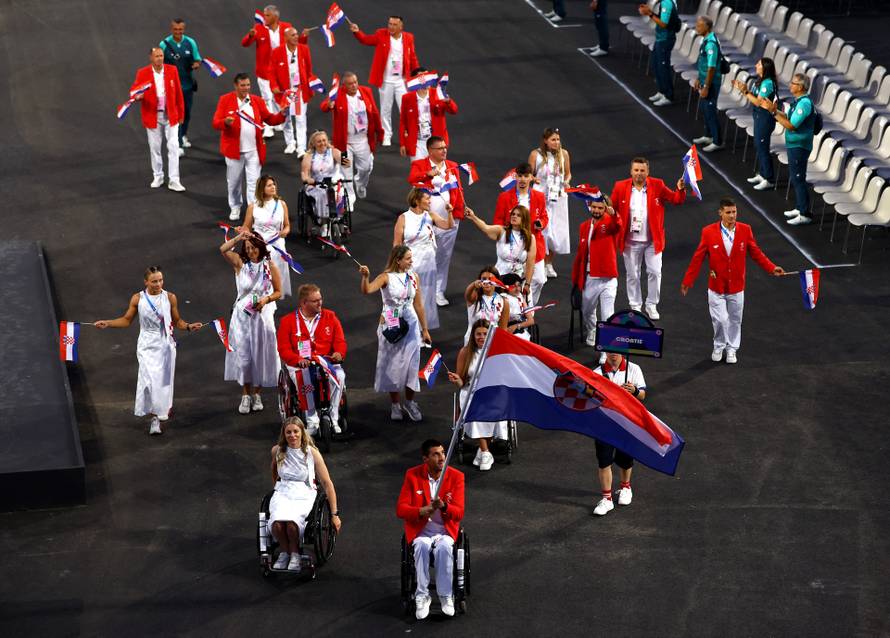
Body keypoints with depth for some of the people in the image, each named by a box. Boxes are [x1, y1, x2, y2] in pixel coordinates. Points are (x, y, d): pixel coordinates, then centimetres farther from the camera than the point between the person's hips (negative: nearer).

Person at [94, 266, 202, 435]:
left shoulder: (170, 298, 0)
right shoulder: (138, 299, -1)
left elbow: (177, 321, 8)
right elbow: (126, 320, 10)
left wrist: (189, 326, -10)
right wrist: (107, 323, 0)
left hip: (166, 345, 1)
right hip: (147, 346, -1)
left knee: (164, 381, 3)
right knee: (151, 380, -14)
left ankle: (161, 412, 20)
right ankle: (154, 417, -5)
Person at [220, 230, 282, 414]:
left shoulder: (270, 266, -4)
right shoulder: (240, 263, -4)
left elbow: (278, 292, 2)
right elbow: (223, 250, -21)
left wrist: (266, 299, -16)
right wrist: (238, 237, -28)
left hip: (262, 314, 0)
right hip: (242, 315, 0)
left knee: (259, 355, 7)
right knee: (242, 354, 1)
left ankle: (256, 394, 22)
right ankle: (245, 395, 12)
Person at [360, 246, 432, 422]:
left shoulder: (414, 277, 4)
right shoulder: (386, 277, -10)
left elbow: (418, 305, 10)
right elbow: (367, 290, -27)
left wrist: (424, 330, 12)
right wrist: (365, 276, -47)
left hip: (410, 325, 3)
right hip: (390, 326, -3)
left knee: (411, 364, 3)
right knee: (393, 365, 6)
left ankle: (409, 402, 20)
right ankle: (395, 404, 18)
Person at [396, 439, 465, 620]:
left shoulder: (456, 476, -4)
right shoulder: (412, 475, -3)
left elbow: (459, 513, -8)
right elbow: (400, 509, -5)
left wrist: (443, 506, -30)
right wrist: (422, 511, -25)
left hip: (445, 530, 0)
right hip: (420, 530, 0)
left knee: (444, 547, -33)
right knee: (422, 545, -34)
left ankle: (446, 596, -21)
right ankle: (422, 596, -26)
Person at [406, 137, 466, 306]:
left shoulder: (452, 166, 10)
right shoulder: (419, 165, 0)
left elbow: (459, 190, 7)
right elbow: (411, 179, -19)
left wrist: (458, 213, -3)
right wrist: (429, 174, -33)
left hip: (448, 220, 3)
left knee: (444, 257, 9)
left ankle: (439, 292, 18)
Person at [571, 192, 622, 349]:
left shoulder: (610, 222, -6)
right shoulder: (584, 226, 10)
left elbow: (618, 227, -32)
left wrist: (613, 215, -55)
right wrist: (576, 278, 15)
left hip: (607, 279, -5)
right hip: (589, 278, 5)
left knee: (607, 316, -10)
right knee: (587, 311, 23)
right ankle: (591, 332, 51)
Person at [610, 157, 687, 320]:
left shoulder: (657, 185, -5)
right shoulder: (621, 187, -5)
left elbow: (676, 200, -7)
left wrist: (680, 190, -27)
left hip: (653, 240, 0)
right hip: (631, 241, 0)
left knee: (655, 273, 1)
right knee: (633, 275, 10)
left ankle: (651, 305, 18)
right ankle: (635, 306, 24)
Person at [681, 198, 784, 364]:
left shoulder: (745, 230, -7)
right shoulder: (709, 232, -11)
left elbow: (756, 253, 2)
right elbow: (698, 258, -6)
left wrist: (772, 268, -6)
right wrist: (688, 280, -4)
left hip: (736, 286, 2)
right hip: (716, 287, -2)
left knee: (735, 319, 12)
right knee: (720, 319, -3)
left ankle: (732, 349, 31)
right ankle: (719, 347, 23)